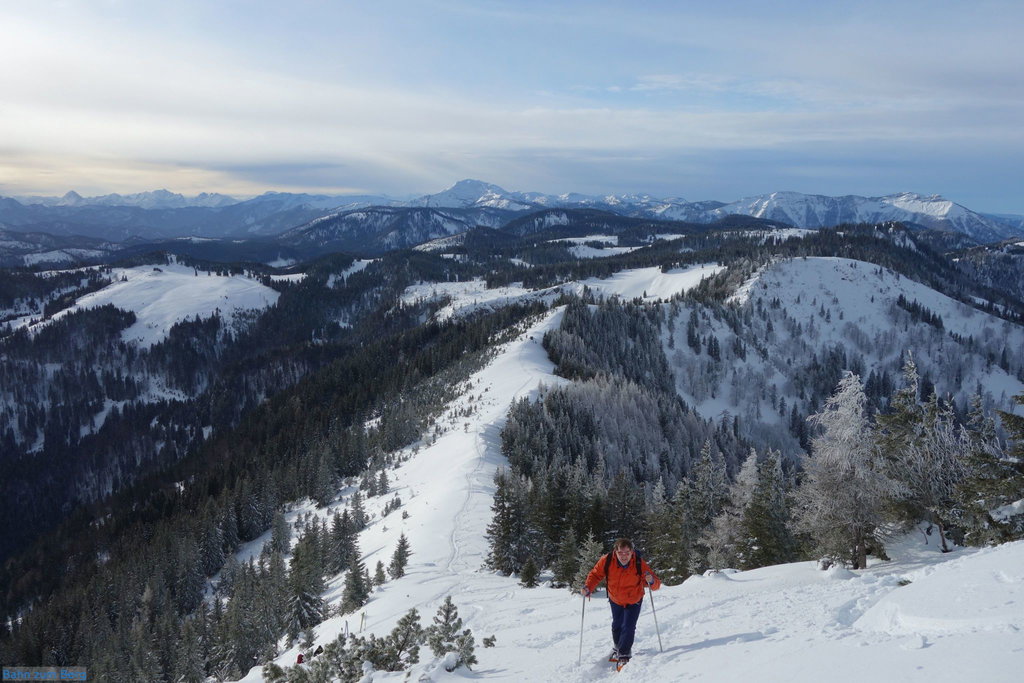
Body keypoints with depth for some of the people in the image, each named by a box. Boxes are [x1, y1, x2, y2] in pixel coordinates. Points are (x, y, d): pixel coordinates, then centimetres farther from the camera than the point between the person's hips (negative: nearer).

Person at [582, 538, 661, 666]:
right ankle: (617, 647, 45)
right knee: (617, 626, 17)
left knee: (628, 627, -12)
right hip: (615, 600, 2)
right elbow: (595, 574, -12)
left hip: (634, 601, -2)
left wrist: (652, 582, -49)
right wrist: (588, 588, -28)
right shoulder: (607, 561, -28)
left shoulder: (640, 564, -31)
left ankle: (624, 655, 6)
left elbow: (656, 584, -26)